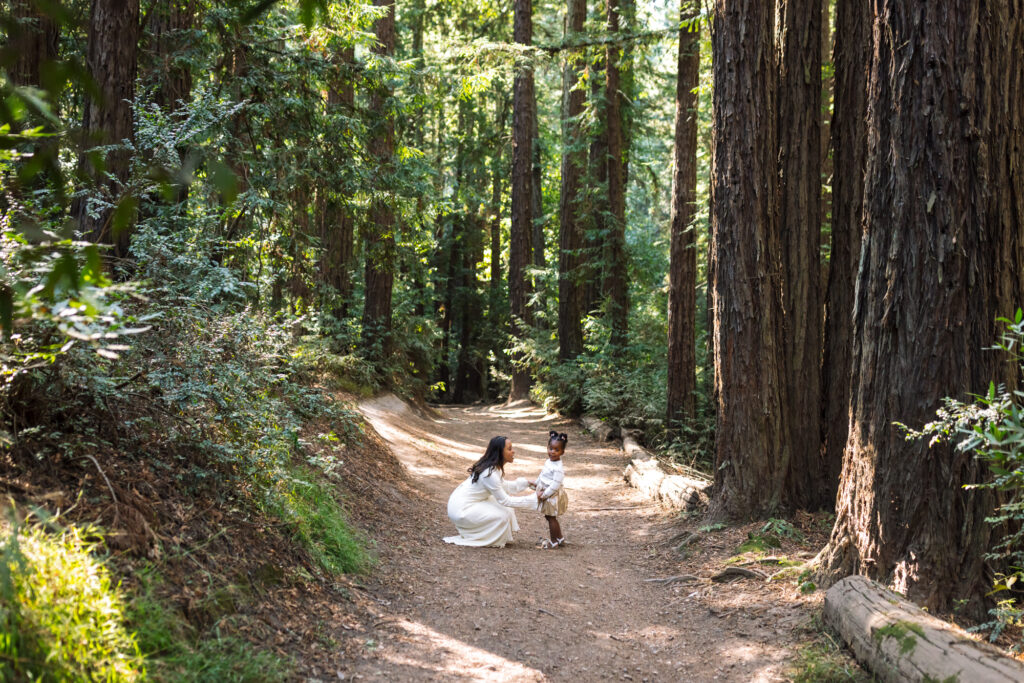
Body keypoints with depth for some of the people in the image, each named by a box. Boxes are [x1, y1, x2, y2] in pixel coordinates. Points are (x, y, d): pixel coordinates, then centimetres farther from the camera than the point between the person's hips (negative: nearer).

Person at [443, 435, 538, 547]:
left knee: (506, 508, 7)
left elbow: (502, 486, 16)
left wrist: (526, 483, 6)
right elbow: (505, 501, -21)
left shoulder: (495, 467, 2)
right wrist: (532, 500, -19)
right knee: (502, 516, -16)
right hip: (461, 510, -10)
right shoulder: (489, 473, -27)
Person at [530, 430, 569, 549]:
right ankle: (560, 538, 32)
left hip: (553, 496, -9)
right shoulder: (549, 462, 5)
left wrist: (544, 495, -24)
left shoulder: (558, 468, -25)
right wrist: (536, 483, 23)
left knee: (551, 518, 1)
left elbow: (555, 485, -27)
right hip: (546, 494, 9)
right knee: (551, 518, 19)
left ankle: (554, 542, 13)